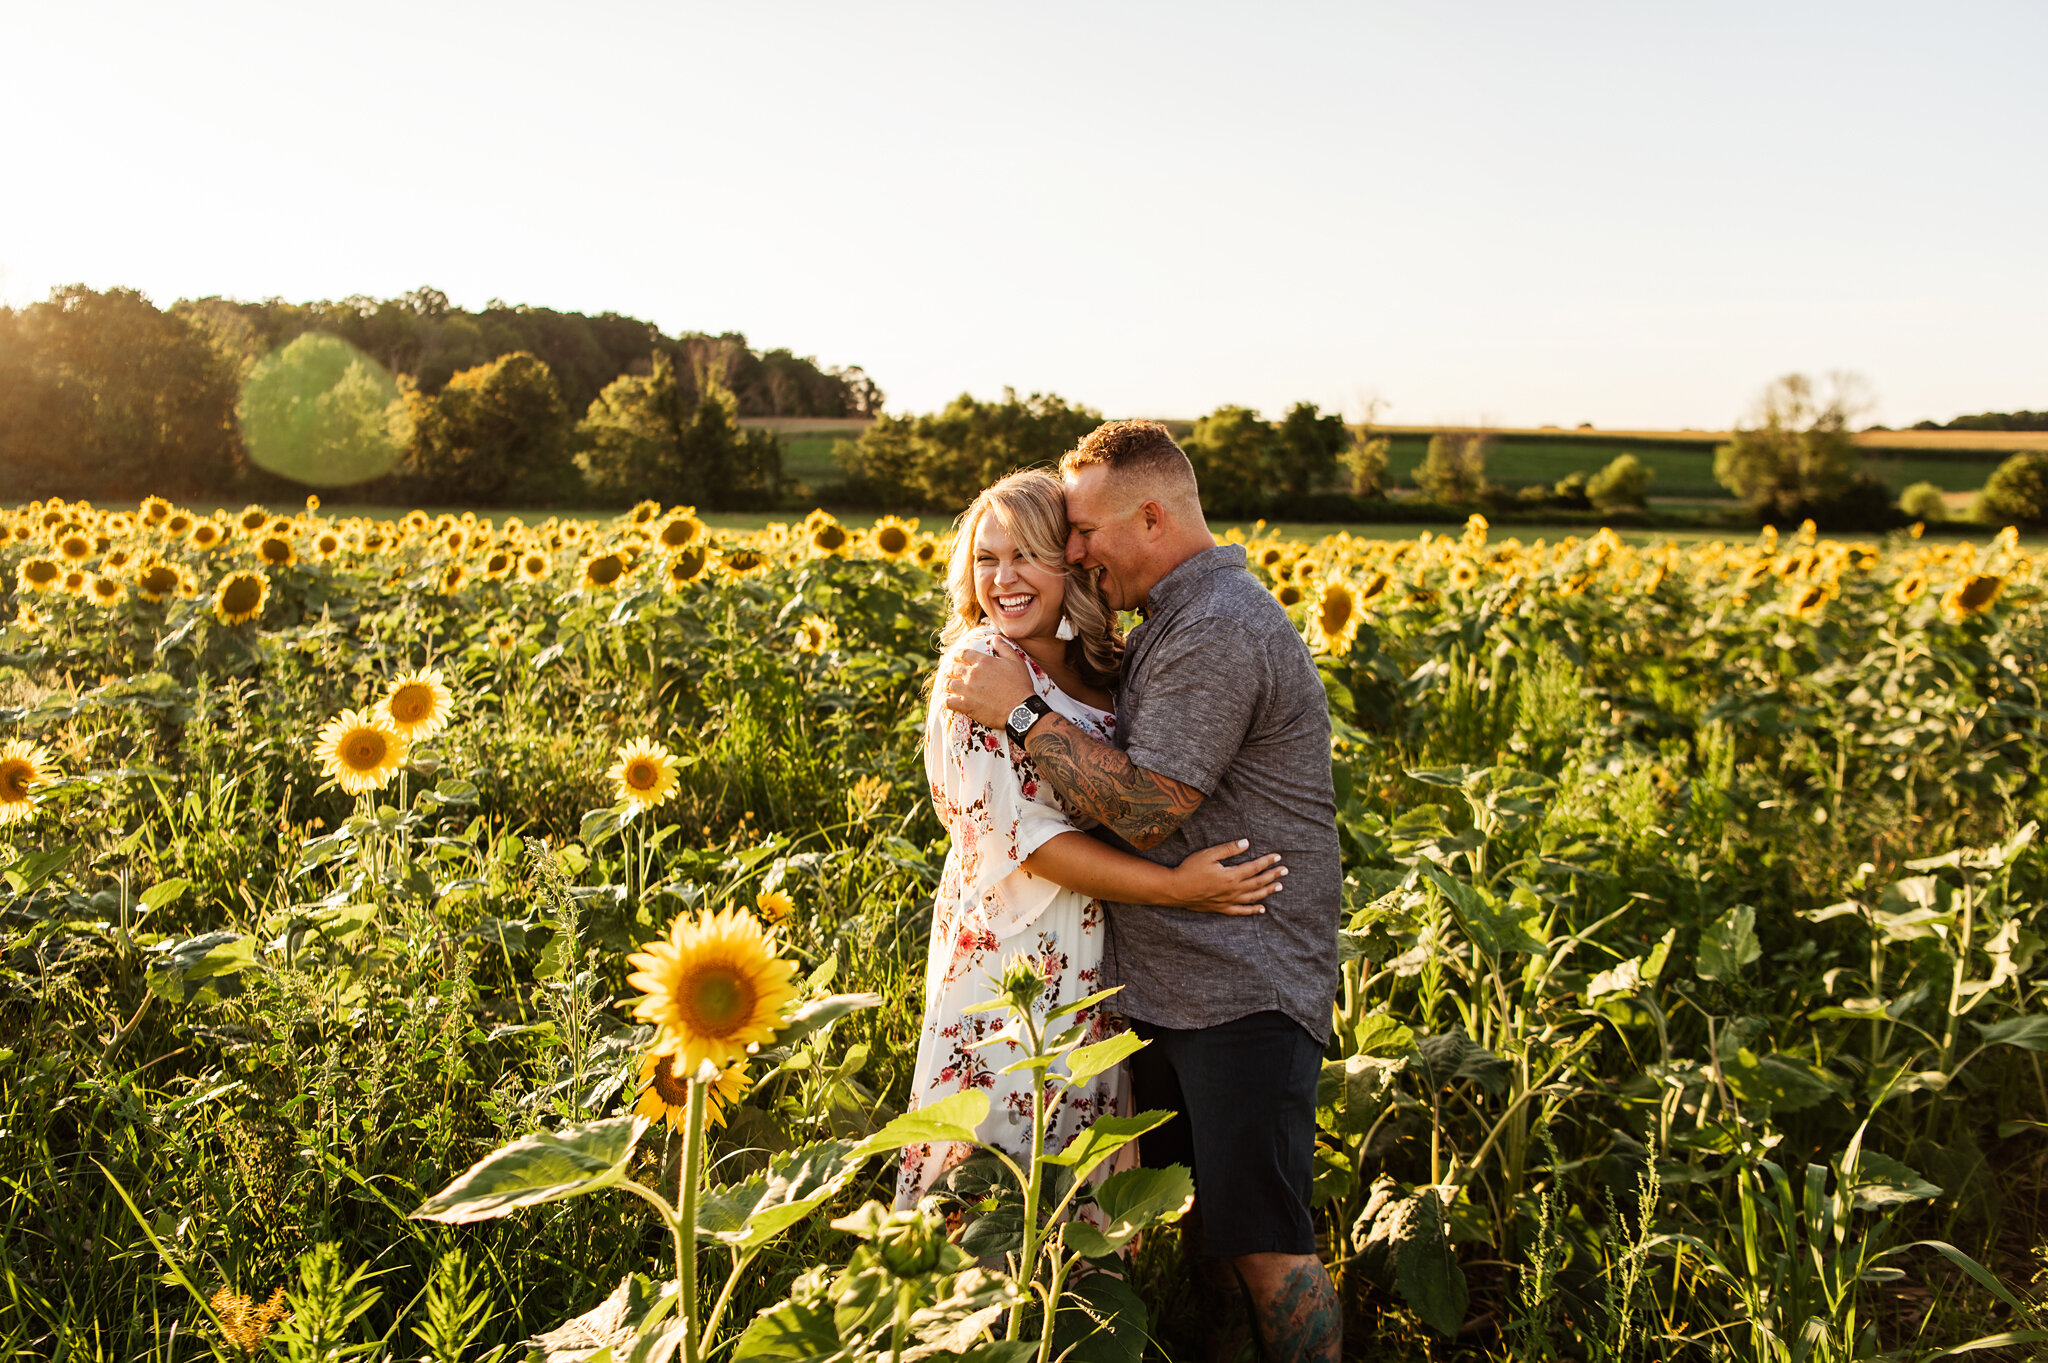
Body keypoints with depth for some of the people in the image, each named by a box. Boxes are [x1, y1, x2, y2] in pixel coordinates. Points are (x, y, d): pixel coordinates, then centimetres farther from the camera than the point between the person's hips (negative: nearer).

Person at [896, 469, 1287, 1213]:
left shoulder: (1100, 666, 7)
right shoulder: (979, 667, -13)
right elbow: (1023, 832, -19)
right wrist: (1172, 886, -22)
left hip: (1094, 955, 6)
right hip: (1013, 950, -6)